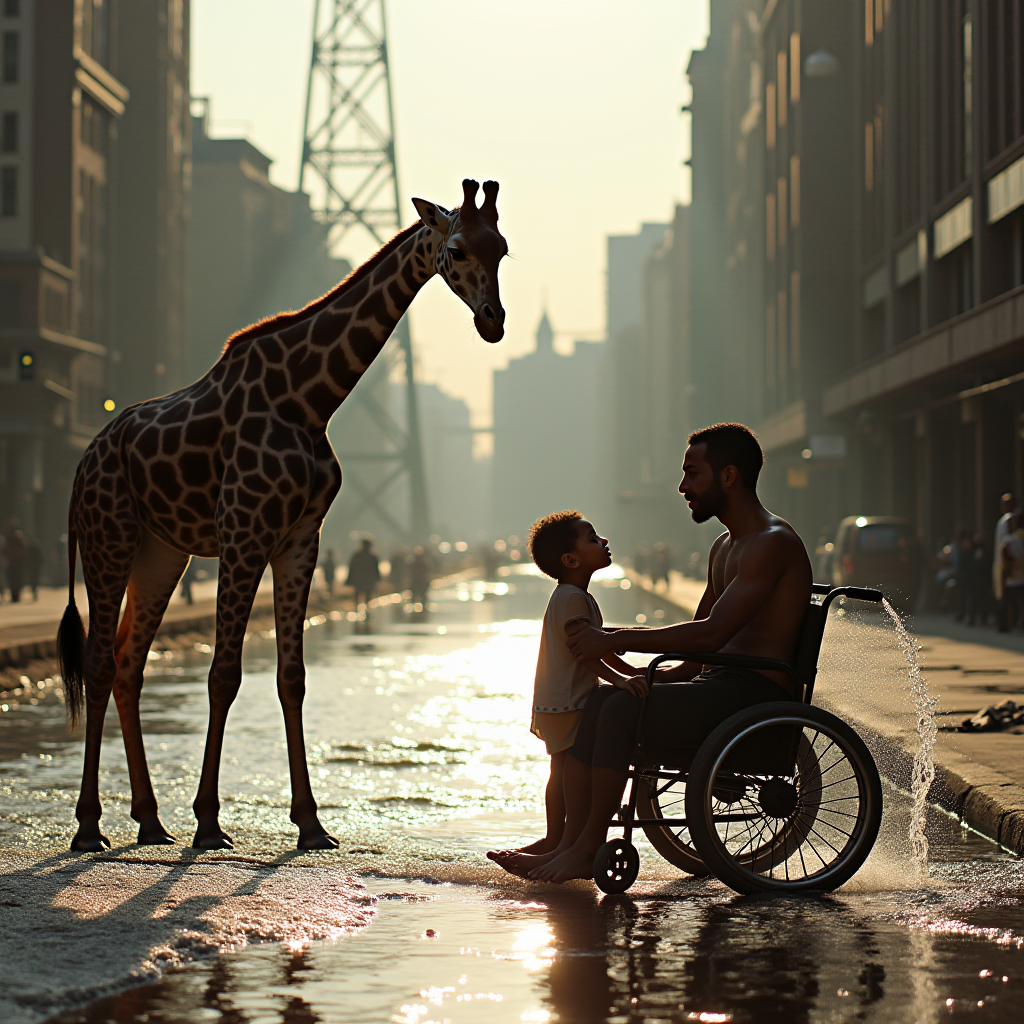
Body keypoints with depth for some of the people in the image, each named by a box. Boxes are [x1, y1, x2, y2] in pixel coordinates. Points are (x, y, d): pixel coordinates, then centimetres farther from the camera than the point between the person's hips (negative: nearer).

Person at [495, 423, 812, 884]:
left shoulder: (772, 543, -12)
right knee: (592, 700, -4)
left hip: (755, 696, -10)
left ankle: (588, 847, -15)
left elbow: (712, 633, -22)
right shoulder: (724, 549, 22)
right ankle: (569, 844, -11)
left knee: (621, 708, -25)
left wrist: (616, 639, -18)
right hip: (716, 688, 10)